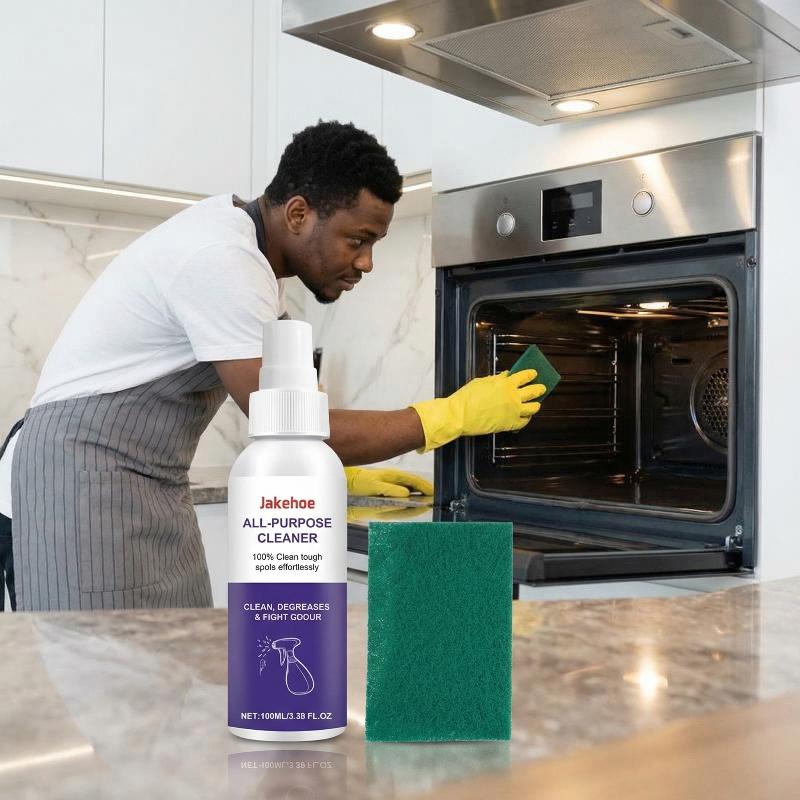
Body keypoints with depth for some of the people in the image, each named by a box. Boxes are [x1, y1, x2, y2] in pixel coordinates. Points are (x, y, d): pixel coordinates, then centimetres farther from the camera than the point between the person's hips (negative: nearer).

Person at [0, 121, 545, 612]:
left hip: (152, 482, 9)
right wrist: (455, 414, -18)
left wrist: (343, 475, 8)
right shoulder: (222, 260, -23)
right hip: (89, 473, -9)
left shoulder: (248, 245, 6)